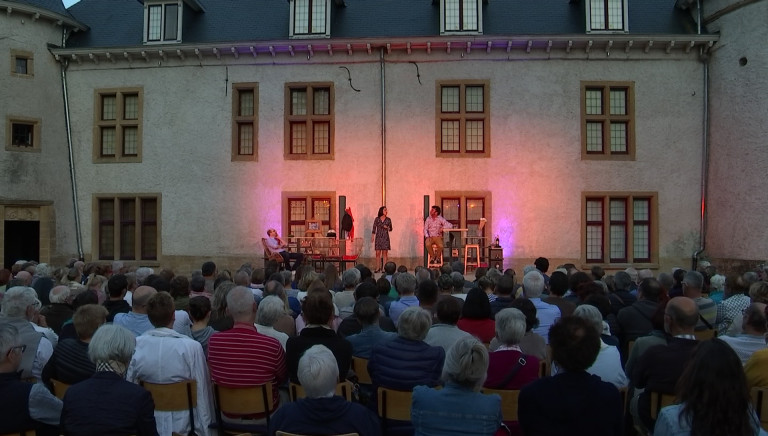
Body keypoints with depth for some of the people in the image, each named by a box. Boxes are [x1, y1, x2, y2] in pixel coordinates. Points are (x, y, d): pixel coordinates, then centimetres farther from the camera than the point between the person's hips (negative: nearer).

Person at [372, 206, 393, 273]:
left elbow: (390, 229, 10)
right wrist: (372, 237, 0)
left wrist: (387, 228, -11)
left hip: (385, 238, 0)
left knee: (385, 253, -1)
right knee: (378, 253, 0)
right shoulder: (377, 219, 2)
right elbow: (374, 228, 5)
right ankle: (378, 268, 8)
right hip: (378, 237, 0)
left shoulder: (388, 219, 3)